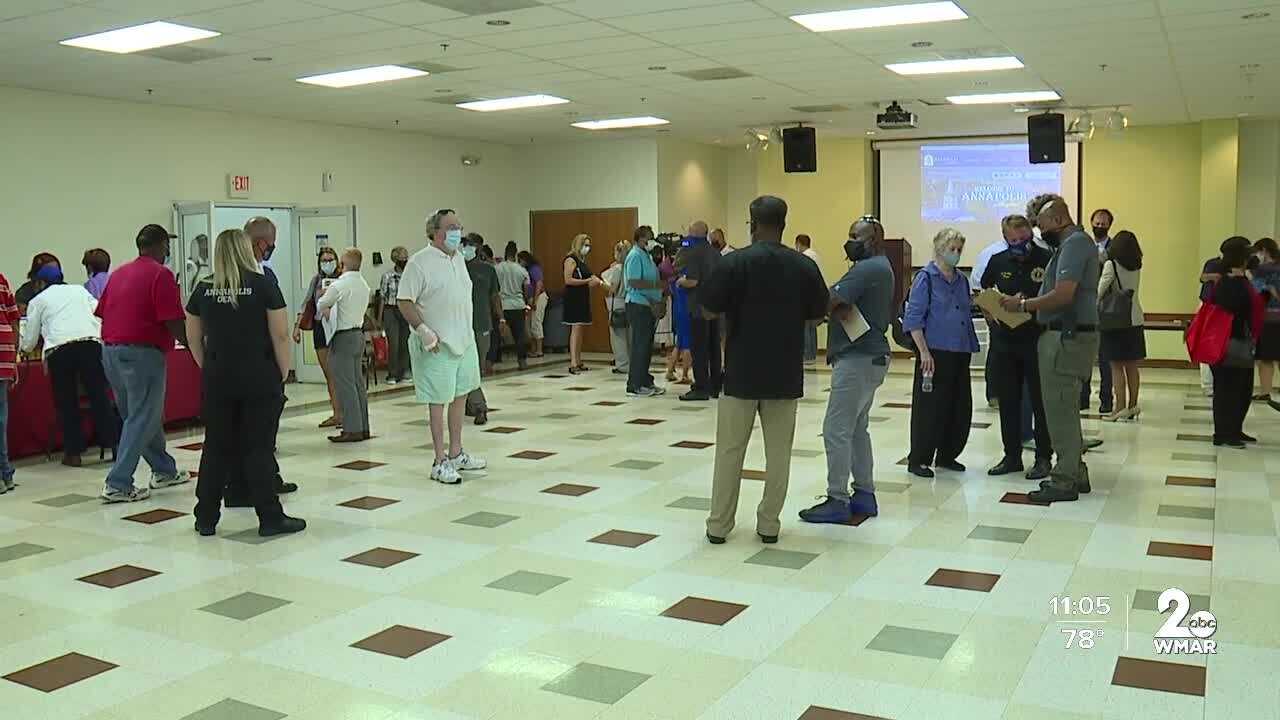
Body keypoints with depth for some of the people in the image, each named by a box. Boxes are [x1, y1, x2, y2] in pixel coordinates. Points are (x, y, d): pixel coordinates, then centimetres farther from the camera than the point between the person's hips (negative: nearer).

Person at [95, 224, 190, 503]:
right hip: (141, 352, -9)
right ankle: (118, 485, -4)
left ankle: (164, 470, 30)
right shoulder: (161, 274, -10)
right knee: (142, 420, -2)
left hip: (110, 350, 9)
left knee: (145, 416, 19)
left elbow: (102, 313, 17)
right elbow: (174, 322, -16)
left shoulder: (119, 273, 15)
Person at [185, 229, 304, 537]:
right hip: (260, 377, -3)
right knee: (259, 447, 1)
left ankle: (206, 518, 18)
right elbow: (280, 334, -8)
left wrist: (208, 368, 18)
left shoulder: (203, 289, 4)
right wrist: (284, 371, 1)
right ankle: (270, 518, 5)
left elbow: (193, 338, 9)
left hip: (217, 378, 3)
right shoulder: (263, 284, -6)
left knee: (216, 447, 11)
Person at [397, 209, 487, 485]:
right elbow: (405, 302, -15)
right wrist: (424, 331, -21)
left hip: (465, 341, 8)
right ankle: (440, 462, 8)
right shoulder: (420, 262, -13)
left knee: (460, 396, 15)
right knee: (438, 401, 0)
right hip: (438, 346, -8)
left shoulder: (459, 258, 11)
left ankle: (456, 454, 27)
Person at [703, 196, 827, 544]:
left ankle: (718, 525, 13)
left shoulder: (735, 262, -10)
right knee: (778, 451, 10)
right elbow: (818, 313, 7)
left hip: (741, 371, -2)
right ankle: (769, 524, 14)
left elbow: (708, 311, -5)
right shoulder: (804, 266, -2)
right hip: (785, 373, 2)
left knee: (730, 450, 7)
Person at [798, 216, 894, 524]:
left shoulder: (868, 268, -16)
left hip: (858, 358, -11)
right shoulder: (881, 267, 18)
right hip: (870, 356, 11)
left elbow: (829, 301, -24)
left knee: (837, 429, -7)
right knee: (857, 429, 15)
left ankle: (837, 501, -3)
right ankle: (865, 495, 19)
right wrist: (842, 309, -2)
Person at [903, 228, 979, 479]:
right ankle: (918, 460, 7)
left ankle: (947, 455, 24)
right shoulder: (926, 278, -6)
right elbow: (914, 318, -11)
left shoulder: (962, 280, 13)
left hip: (960, 352, 7)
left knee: (960, 406, 9)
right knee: (930, 407, -2)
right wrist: (924, 352, -16)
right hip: (935, 352, -6)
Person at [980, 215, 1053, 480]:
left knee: (1040, 402, 4)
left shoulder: (1047, 259, -8)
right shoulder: (997, 262, 6)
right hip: (1004, 341, 4)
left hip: (1037, 341, -4)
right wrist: (990, 315, 1)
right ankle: (1012, 456, 22)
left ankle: (1044, 458, 15)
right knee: (1007, 402, 10)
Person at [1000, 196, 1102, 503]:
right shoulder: (1074, 243, 16)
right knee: (1065, 408, 15)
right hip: (1070, 335, 10)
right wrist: (1028, 303, 8)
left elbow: (1062, 296, -23)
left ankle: (1065, 481, 1)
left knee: (1060, 409, -5)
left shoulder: (1074, 243, -15)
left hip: (1068, 337, -10)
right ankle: (1075, 473, 23)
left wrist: (1022, 304, -12)